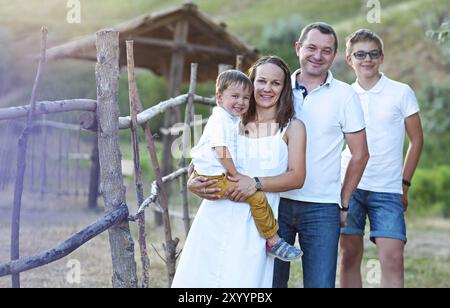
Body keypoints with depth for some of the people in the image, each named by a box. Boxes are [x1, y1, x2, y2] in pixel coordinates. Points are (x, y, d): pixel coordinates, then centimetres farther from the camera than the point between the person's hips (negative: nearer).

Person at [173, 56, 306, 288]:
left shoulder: (292, 127, 6)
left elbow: (296, 177, -3)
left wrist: (256, 183, -16)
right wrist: (193, 183, -3)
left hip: (254, 223, -3)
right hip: (214, 217, 3)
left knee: (241, 281, -10)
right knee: (198, 278, -1)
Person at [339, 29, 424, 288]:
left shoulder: (401, 93, 1)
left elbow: (417, 140, 6)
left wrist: (405, 184, 3)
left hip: (388, 190, -2)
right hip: (349, 187, 2)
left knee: (393, 257, -11)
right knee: (350, 256, 3)